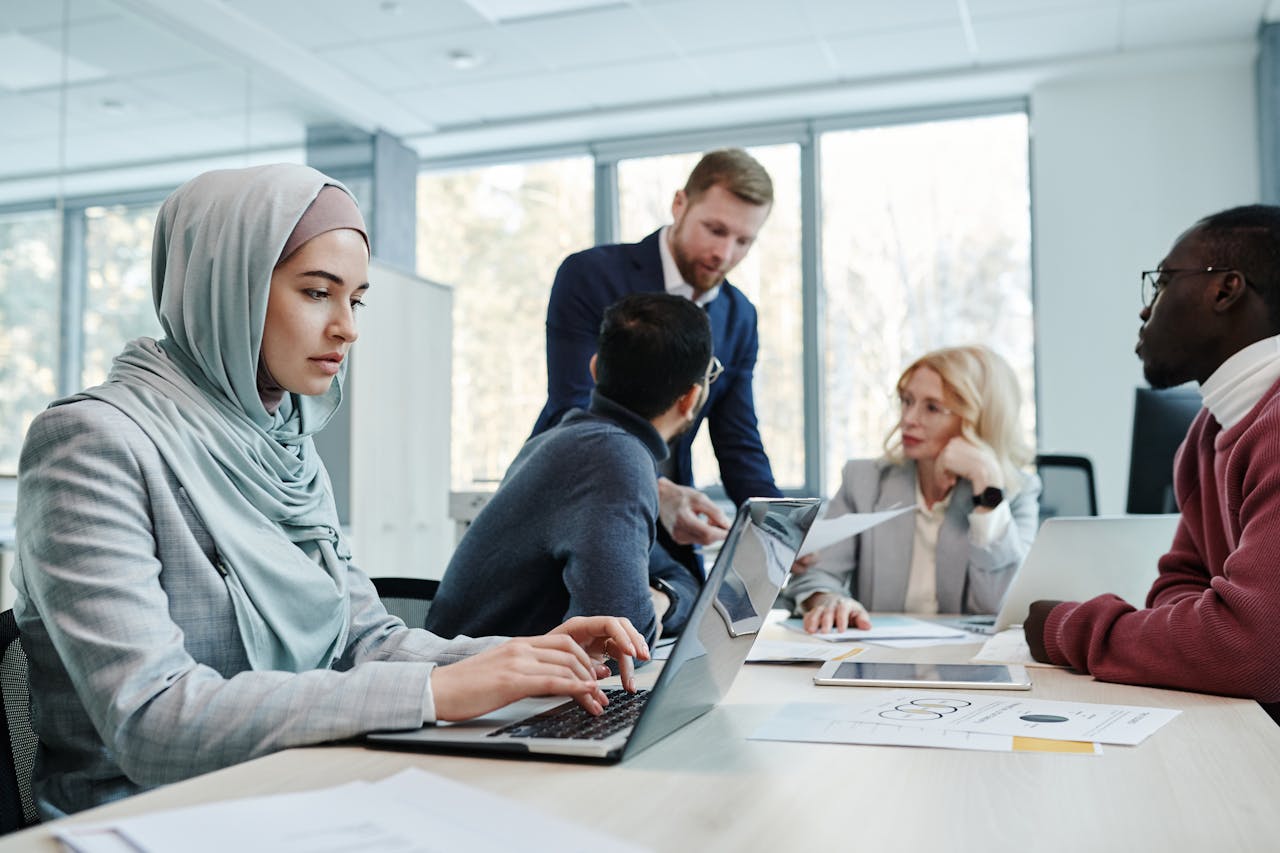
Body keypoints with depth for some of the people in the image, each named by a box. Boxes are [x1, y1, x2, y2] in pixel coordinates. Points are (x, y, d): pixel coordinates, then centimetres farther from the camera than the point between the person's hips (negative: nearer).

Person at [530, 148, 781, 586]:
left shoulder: (740, 318, 7)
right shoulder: (589, 275, -11)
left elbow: (739, 446, 5)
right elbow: (574, 415, -19)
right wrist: (658, 492, -34)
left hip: (667, 533, 5)